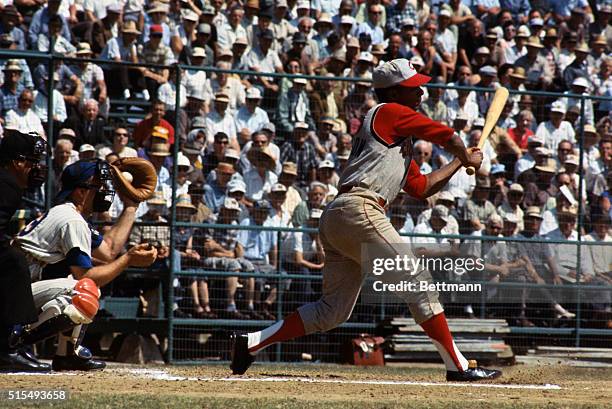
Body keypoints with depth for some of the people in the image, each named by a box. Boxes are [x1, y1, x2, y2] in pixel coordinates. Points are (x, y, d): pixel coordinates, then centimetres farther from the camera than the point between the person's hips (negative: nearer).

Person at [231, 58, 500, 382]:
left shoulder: (399, 138, 30)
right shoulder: (389, 112, 2)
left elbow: (421, 187, 31)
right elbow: (448, 137, 5)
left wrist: (460, 163, 37)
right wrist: (467, 158, 25)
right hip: (358, 210, -10)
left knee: (333, 310, 9)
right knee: (418, 280, -9)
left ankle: (249, 343, 7)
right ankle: (458, 366, -10)